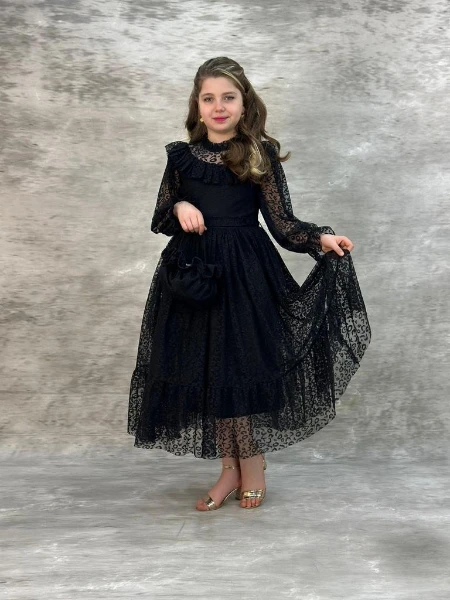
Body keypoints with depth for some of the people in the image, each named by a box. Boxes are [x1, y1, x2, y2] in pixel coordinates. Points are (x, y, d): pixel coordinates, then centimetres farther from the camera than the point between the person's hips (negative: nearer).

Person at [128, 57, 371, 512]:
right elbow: (160, 218, 13)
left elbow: (282, 223, -2)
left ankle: (253, 465, 19)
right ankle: (229, 469, 20)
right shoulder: (182, 155, 9)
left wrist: (321, 239, -17)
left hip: (245, 272, -3)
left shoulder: (261, 154, 1)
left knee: (242, 365, -2)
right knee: (206, 369, 5)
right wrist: (178, 208, -8)